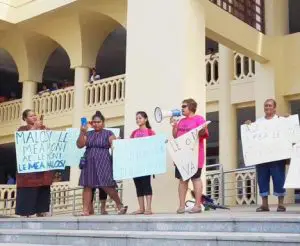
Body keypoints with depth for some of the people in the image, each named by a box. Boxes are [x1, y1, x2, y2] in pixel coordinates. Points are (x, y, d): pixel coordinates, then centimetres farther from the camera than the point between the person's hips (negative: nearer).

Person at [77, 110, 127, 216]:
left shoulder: (108, 133, 4)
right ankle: (86, 210, 1)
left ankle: (120, 206, 8)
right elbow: (79, 145, 3)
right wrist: (82, 133, -8)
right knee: (87, 186, -2)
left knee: (107, 186, -8)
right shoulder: (88, 134, 14)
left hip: (103, 162, -4)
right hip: (89, 163, 4)